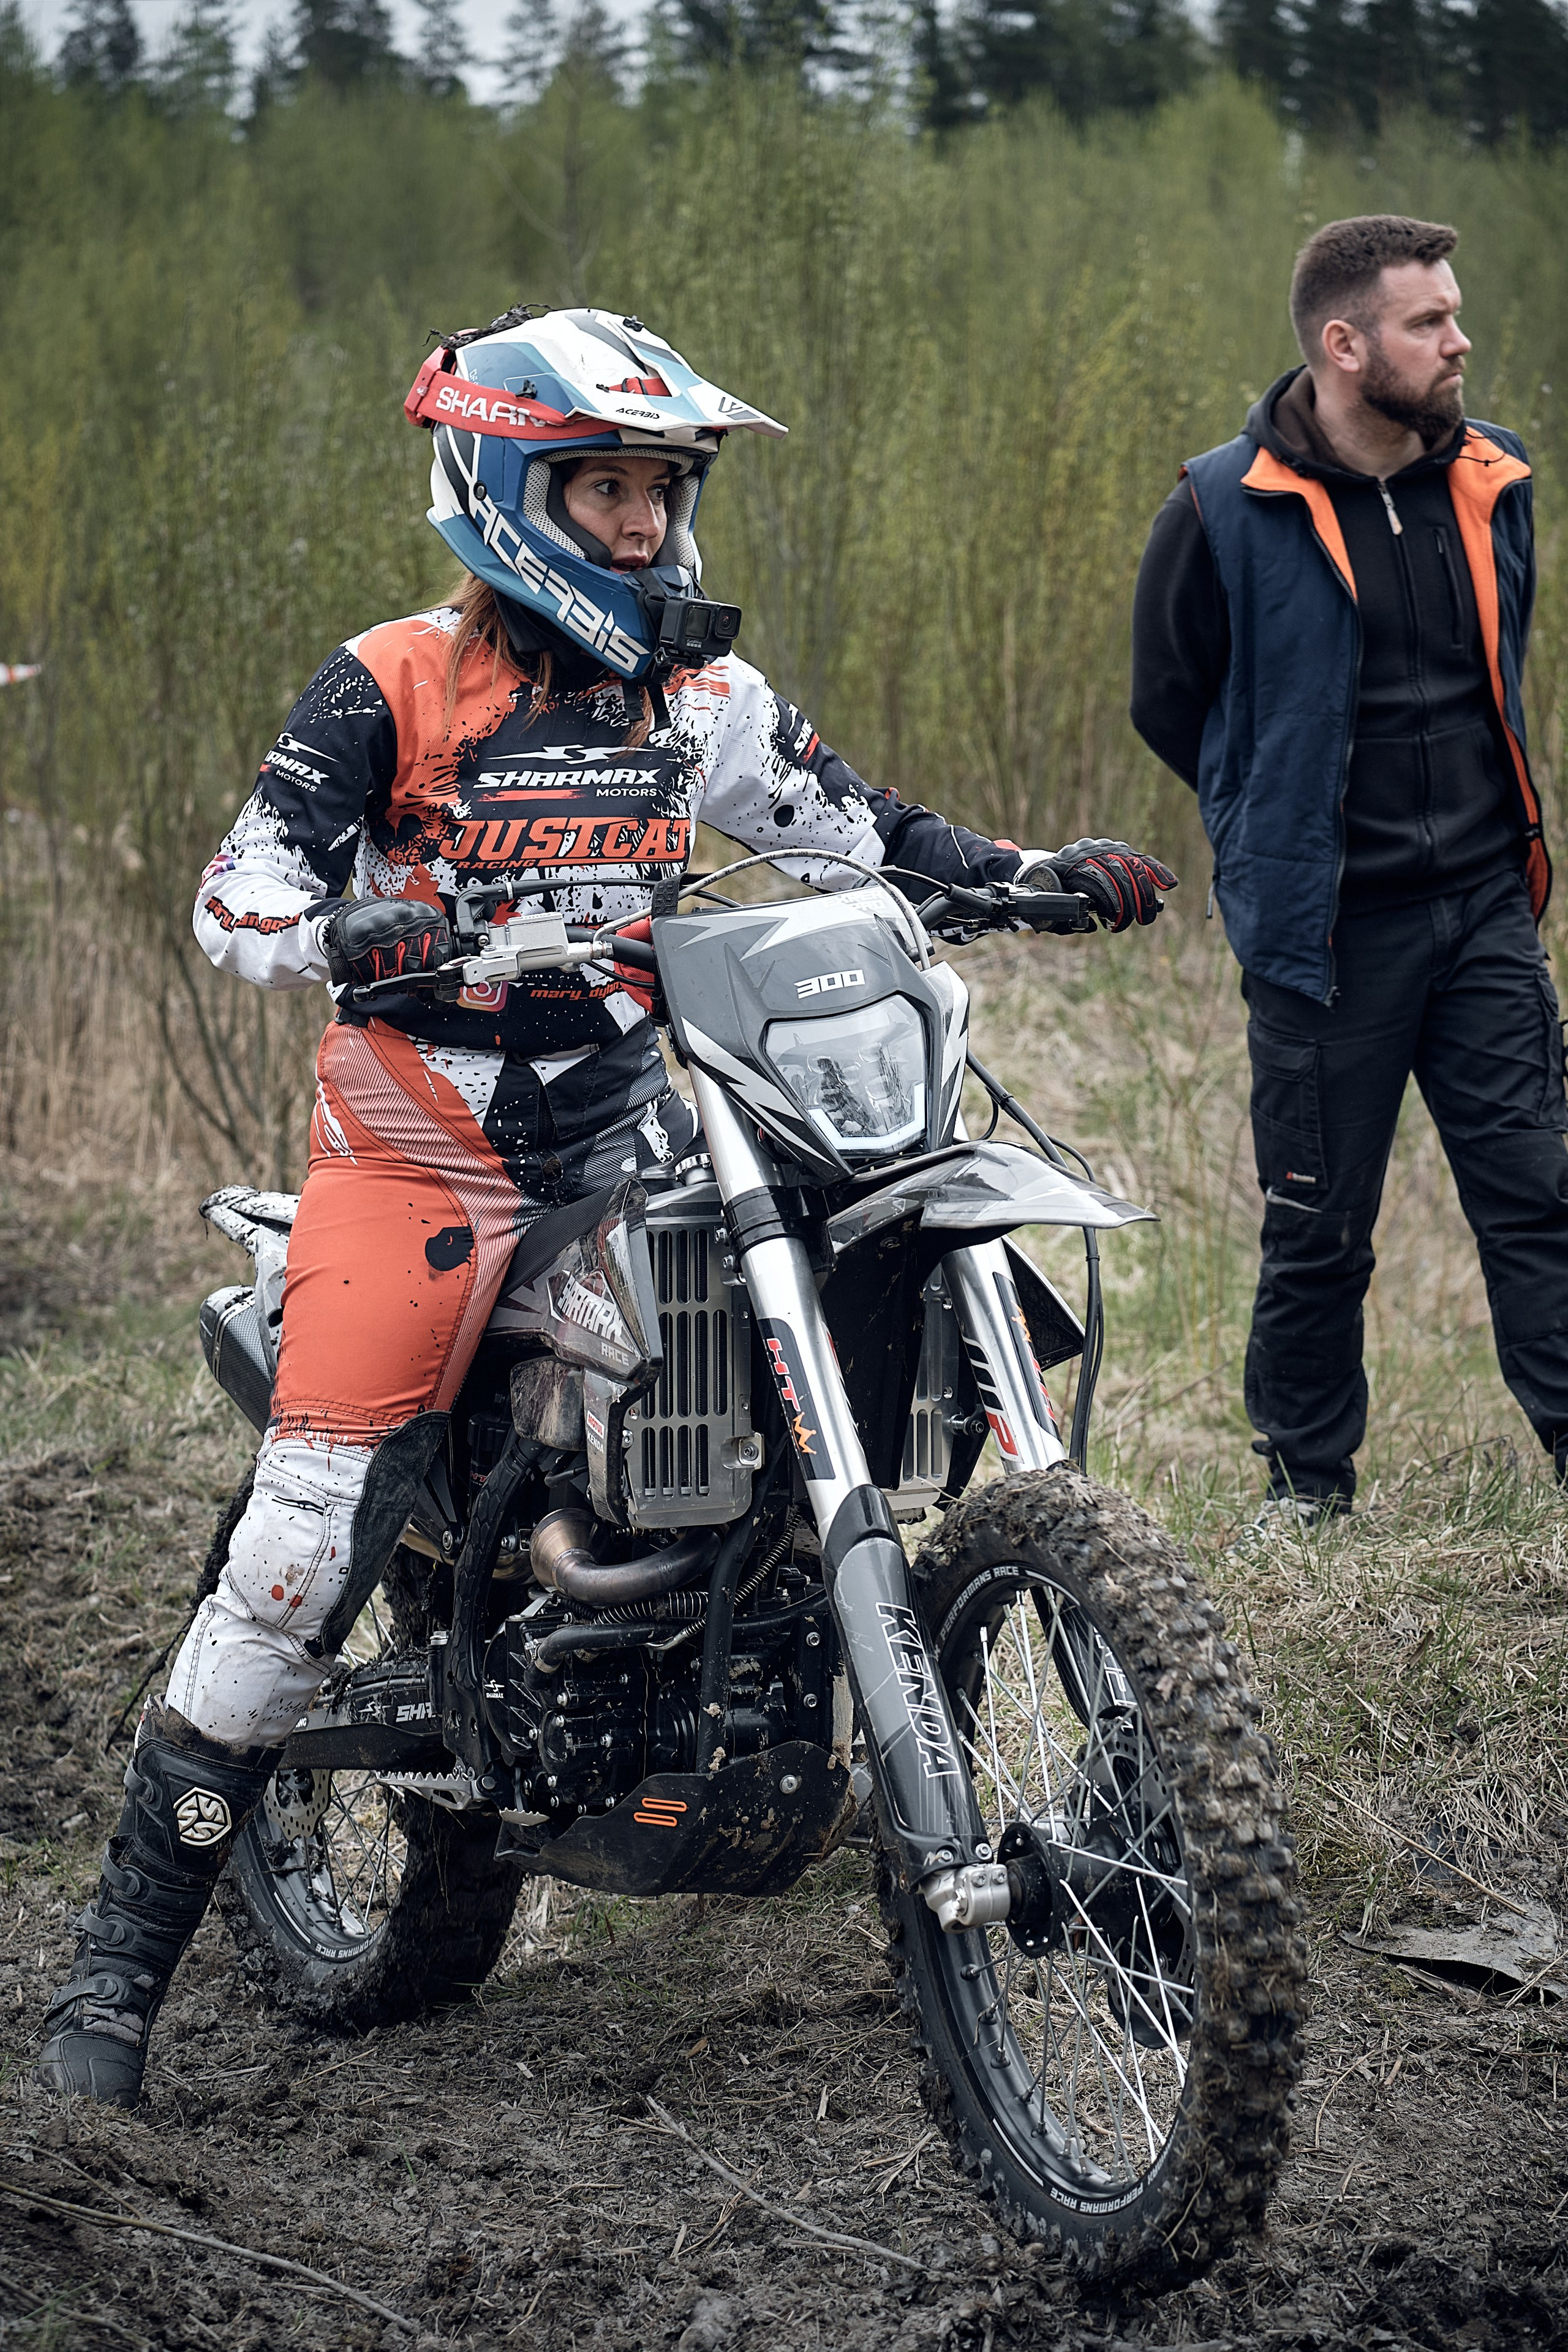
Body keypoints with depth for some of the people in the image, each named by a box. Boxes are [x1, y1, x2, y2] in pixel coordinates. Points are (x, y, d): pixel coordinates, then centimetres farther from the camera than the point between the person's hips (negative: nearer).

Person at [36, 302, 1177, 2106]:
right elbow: (237, 890, -13)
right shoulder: (393, 689, -6)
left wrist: (1040, 872, -4)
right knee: (308, 1541, -14)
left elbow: (865, 840, 12)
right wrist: (345, 933, -35)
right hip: (424, 1148, -5)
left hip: (633, 1140, 5)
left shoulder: (700, 695, 9)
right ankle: (121, 1956, -5)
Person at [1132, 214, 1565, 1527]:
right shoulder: (1228, 510, -9)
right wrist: (1284, 832, 8)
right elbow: (1171, 704, 3)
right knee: (1320, 1228, 5)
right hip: (1327, 926, -4)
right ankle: (1309, 1480, 19)